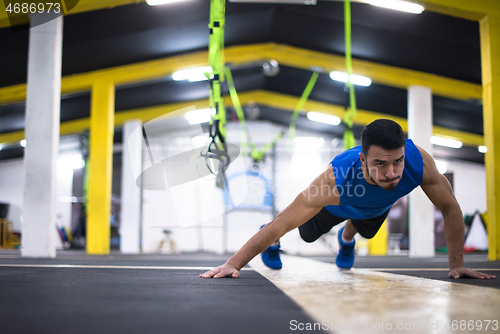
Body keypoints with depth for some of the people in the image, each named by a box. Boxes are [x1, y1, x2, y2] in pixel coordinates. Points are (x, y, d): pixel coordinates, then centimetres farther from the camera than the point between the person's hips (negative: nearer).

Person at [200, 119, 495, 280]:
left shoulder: (419, 161, -46)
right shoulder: (334, 181, -51)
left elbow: (451, 209, -29)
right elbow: (282, 223, -45)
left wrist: (457, 264, -24)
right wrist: (233, 264, -44)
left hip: (378, 207, 3)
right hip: (338, 204, -3)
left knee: (366, 232, 35)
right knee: (307, 233, 25)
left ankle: (347, 238, 70)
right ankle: (272, 242, 57)